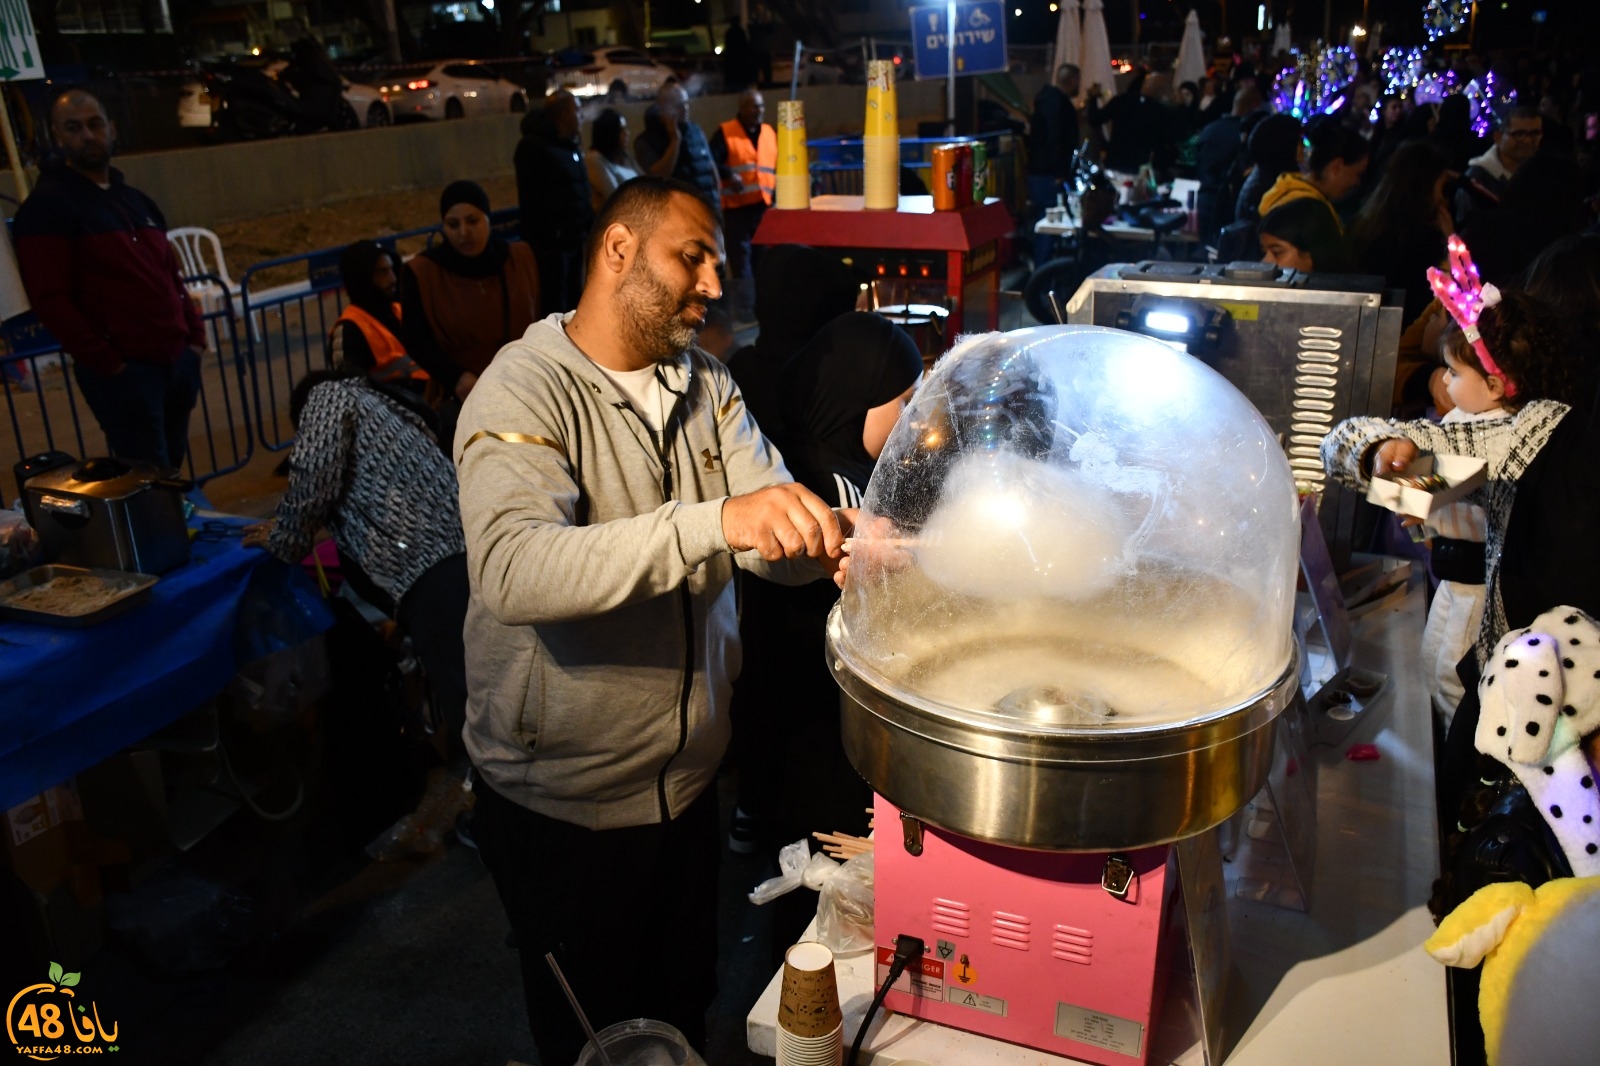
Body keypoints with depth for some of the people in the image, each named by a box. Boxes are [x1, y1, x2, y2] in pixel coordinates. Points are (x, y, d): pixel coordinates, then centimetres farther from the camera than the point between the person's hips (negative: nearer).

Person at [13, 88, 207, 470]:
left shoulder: (135, 199, 18)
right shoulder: (47, 205, -6)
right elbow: (50, 299, -13)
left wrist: (195, 333, 11)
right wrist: (103, 361, -17)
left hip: (178, 357, 7)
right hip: (122, 368, -7)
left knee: (171, 466, 14)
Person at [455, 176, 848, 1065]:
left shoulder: (706, 384, 2)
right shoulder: (523, 395, -20)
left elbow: (770, 537, -9)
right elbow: (515, 571, -39)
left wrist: (833, 542, -32)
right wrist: (714, 521, -49)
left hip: (689, 780, 6)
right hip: (563, 804, -6)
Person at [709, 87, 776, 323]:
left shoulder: (771, 133, 15)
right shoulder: (725, 132, -1)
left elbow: (779, 166, 22)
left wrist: (778, 192, 7)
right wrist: (728, 175, -26)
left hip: (765, 206, 5)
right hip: (737, 207, -5)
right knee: (740, 261, -3)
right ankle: (743, 314, 2)